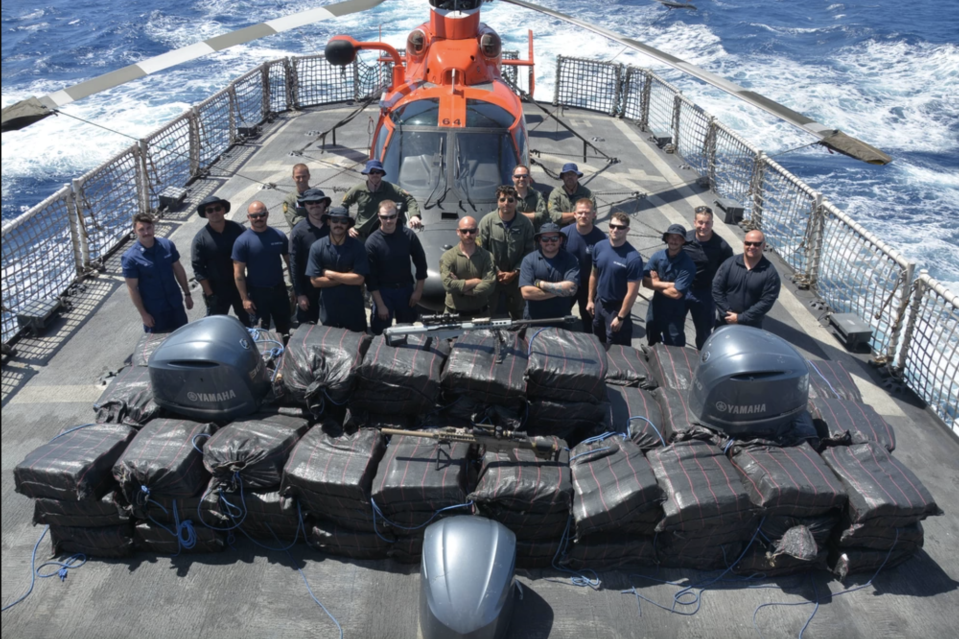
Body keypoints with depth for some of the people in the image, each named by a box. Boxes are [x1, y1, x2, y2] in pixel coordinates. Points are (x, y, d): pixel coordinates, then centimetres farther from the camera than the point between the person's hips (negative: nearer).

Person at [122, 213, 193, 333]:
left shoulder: (168, 245, -8)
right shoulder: (130, 258, -18)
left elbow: (178, 270, 4)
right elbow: (132, 289, -13)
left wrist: (187, 294, 7)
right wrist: (143, 314, -11)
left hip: (175, 303, 3)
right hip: (153, 309, -3)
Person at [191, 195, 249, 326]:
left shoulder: (237, 229, -7)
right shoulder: (200, 238, -12)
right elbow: (198, 270, -11)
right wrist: (209, 294, -13)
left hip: (240, 285, 3)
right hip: (216, 290, -2)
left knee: (246, 321, 22)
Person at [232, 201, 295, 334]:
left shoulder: (279, 236, -3)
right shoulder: (242, 241, -12)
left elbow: (289, 261, 6)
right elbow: (238, 273, -11)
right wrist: (245, 299, -13)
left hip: (279, 289, 3)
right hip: (257, 293, -3)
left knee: (284, 328, 16)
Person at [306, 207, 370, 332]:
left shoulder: (357, 246, -11)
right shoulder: (317, 247, -8)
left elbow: (359, 279, -17)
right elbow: (315, 281, -12)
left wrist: (329, 274, -14)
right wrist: (347, 278, -14)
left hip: (353, 307, -1)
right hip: (328, 307, 1)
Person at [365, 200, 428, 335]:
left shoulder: (408, 235, -7)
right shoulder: (372, 241, -13)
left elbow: (421, 264, 2)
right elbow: (371, 276, -11)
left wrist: (418, 291, 0)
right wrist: (380, 305, -12)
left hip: (406, 289, 2)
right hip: (383, 291, -2)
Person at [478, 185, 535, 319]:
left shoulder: (525, 223, -7)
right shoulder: (487, 221, -10)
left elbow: (528, 251, -2)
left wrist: (514, 272, -9)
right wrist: (496, 271, -11)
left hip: (516, 278, 2)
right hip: (491, 277, -1)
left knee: (518, 315, 16)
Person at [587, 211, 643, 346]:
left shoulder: (633, 258, -24)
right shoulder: (599, 247, -7)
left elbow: (632, 292, -20)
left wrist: (620, 317, -17)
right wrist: (590, 300, 9)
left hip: (617, 307, -5)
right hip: (599, 303, 5)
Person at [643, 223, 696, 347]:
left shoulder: (687, 264, -21)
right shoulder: (657, 256, -7)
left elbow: (676, 293, -24)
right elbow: (645, 281, -12)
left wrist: (656, 284, -11)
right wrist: (669, 284, -21)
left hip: (674, 314, -5)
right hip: (655, 309, 5)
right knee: (652, 345, 26)